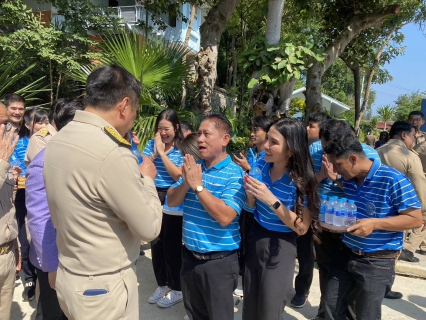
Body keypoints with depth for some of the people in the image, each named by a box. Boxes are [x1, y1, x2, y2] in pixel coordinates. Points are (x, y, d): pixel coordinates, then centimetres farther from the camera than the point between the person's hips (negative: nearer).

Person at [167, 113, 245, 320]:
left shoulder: (234, 174, -16)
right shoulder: (194, 167, 3)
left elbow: (225, 217, -26)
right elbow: (172, 201, 3)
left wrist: (197, 186, -24)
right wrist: (186, 183, -17)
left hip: (219, 261, -6)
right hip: (189, 256, 6)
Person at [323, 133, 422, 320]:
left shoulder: (393, 180, -20)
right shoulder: (347, 179, 0)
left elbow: (416, 220, -16)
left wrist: (375, 223, -27)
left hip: (377, 262, -6)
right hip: (345, 254, 6)